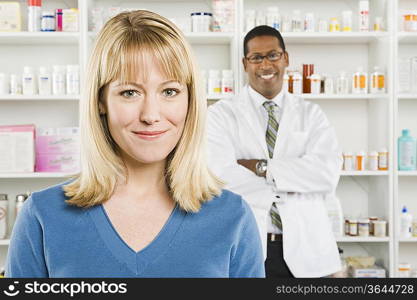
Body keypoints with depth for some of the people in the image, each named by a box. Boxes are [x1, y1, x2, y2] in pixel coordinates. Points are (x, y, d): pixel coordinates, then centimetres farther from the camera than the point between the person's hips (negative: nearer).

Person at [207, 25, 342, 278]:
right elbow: (220, 176, -16)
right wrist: (293, 188, -13)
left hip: (304, 250, 2)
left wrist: (262, 167, -15)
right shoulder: (221, 114, 0)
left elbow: (328, 171, -10)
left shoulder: (311, 114, 6)